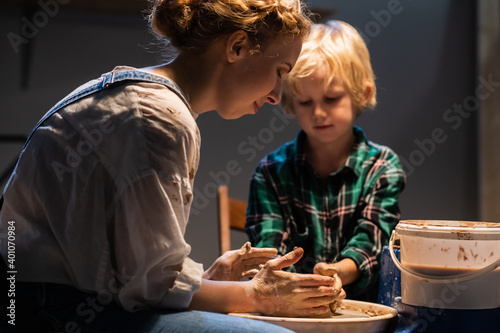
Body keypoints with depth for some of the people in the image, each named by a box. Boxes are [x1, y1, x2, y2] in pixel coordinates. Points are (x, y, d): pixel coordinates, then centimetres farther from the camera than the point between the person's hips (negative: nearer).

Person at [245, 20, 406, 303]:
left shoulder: (382, 167, 5)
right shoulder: (272, 171, 9)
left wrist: (340, 271, -30)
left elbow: (372, 238, -8)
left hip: (361, 303, 0)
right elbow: (267, 239, -1)